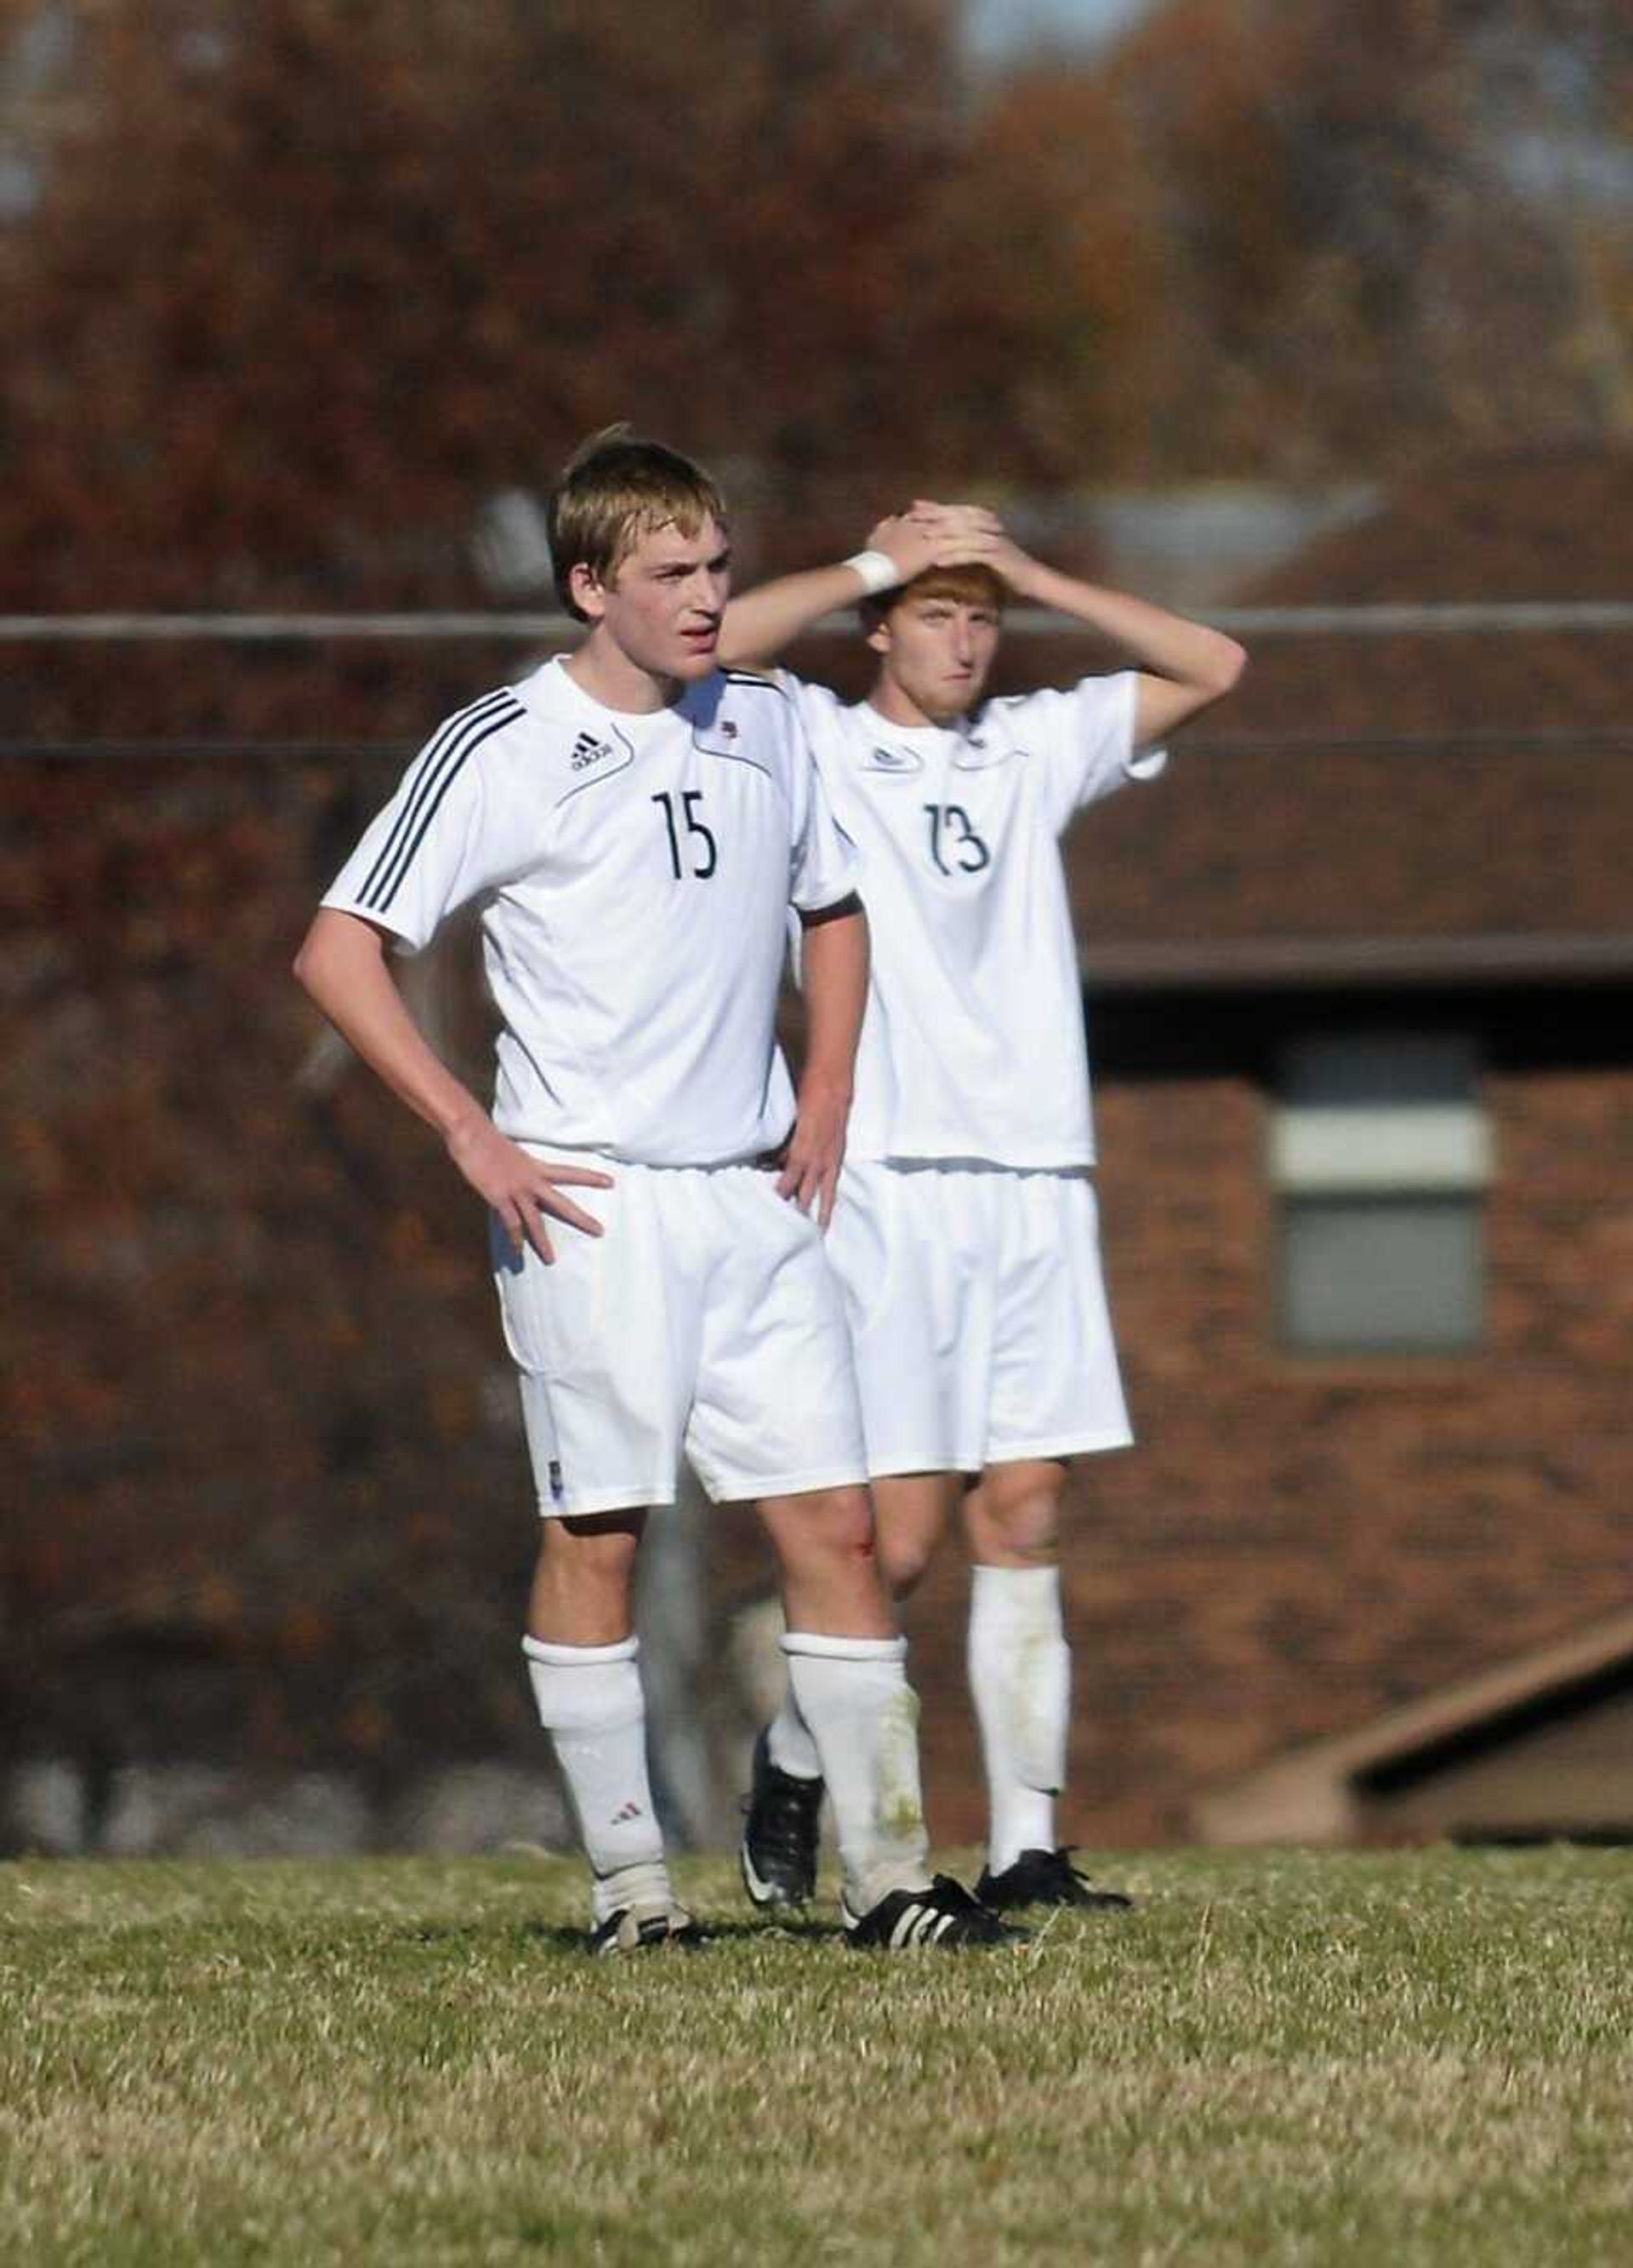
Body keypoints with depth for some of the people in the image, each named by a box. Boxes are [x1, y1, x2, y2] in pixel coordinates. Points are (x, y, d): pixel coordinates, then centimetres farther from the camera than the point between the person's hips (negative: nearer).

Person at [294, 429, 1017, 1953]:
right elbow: (339, 952, -8)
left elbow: (833, 910, 28)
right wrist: (471, 1136, -12)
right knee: (598, 1532, -4)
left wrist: (825, 1107, 16)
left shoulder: (762, 727, 11)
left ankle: (887, 1873, 1)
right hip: (593, 1201, -5)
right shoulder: (503, 753, -6)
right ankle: (627, 1881, 3)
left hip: (757, 1198, 5)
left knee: (834, 1522, -1)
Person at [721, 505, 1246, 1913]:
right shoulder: (816, 749, 4)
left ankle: (1026, 1849, 0)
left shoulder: (1037, 748, 17)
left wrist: (1034, 576, 8)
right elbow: (710, 648, -14)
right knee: (901, 1531, -8)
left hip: (1038, 1184, 4)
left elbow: (1212, 668, 16)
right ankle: (795, 1757, 17)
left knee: (1026, 1521, 1)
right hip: (892, 1178, -4)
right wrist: (877, 562, -4)